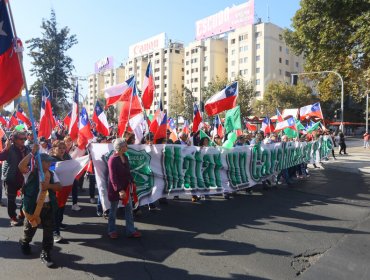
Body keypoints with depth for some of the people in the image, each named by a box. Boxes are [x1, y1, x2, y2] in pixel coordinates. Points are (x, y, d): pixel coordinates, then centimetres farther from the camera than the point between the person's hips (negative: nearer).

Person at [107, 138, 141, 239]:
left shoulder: (125, 157, 4)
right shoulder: (112, 160, -19)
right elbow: (113, 177, -21)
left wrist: (131, 181, 6)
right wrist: (119, 190, -25)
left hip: (125, 187, 7)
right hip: (115, 189, -7)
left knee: (129, 208, 8)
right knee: (113, 210, 10)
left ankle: (130, 230, 17)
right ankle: (112, 230, 26)